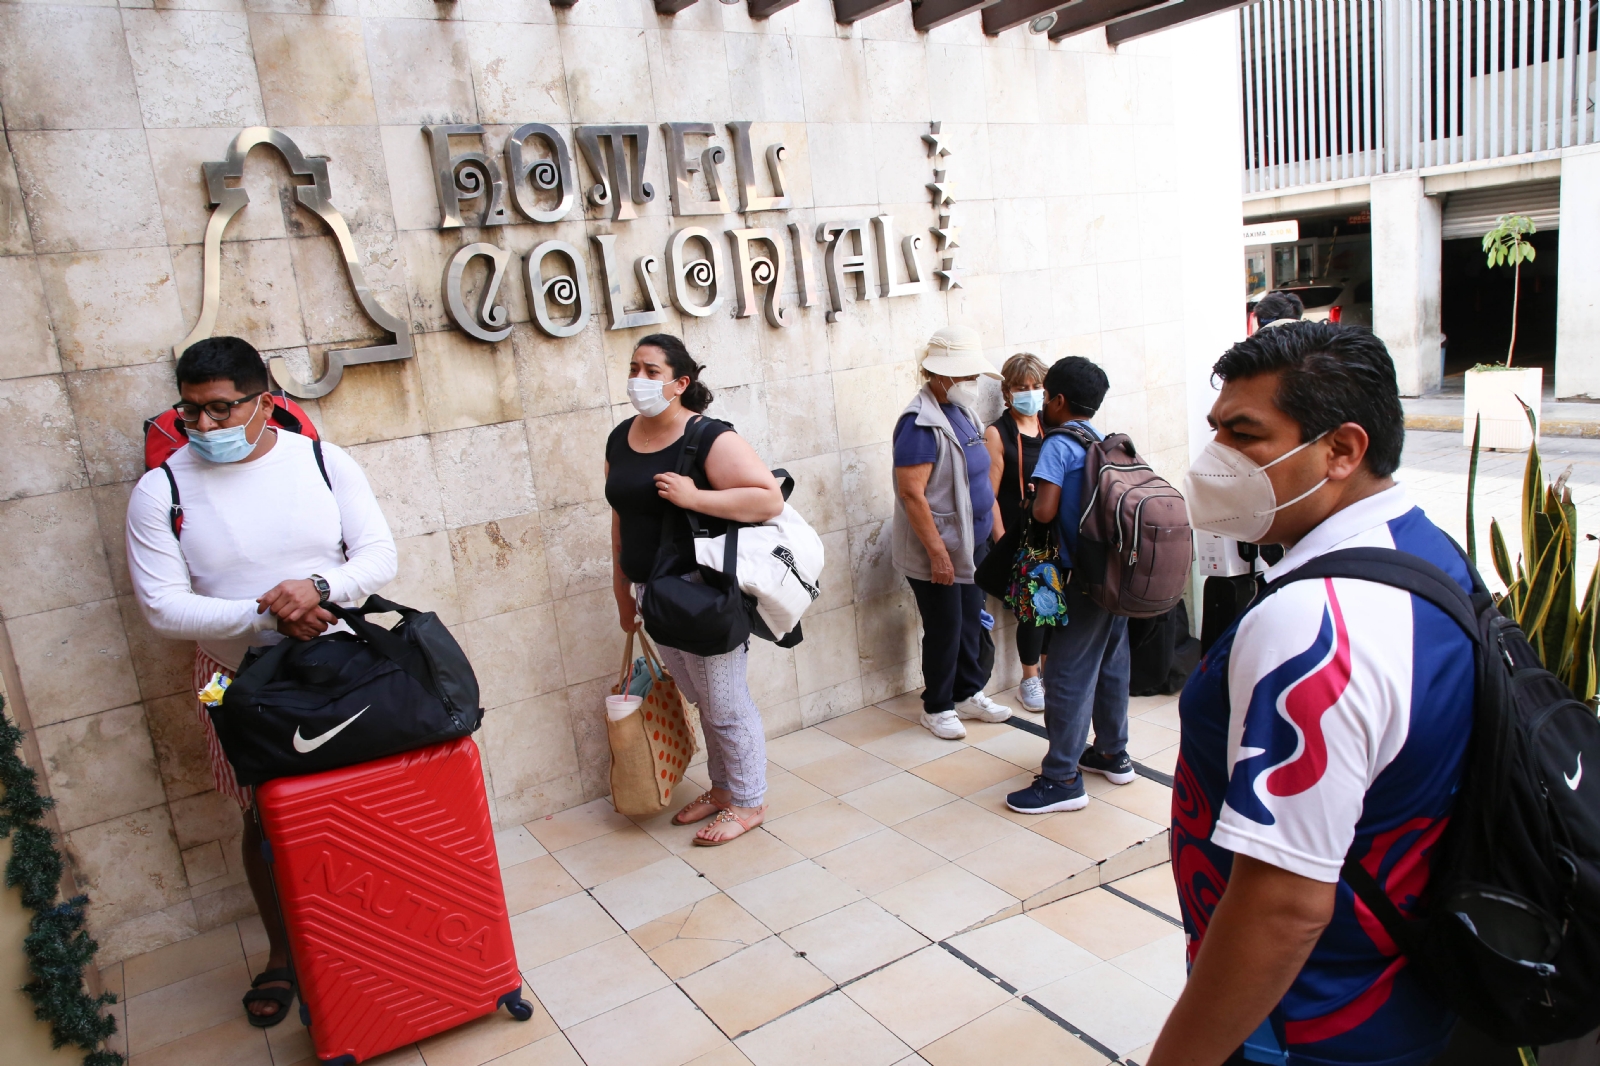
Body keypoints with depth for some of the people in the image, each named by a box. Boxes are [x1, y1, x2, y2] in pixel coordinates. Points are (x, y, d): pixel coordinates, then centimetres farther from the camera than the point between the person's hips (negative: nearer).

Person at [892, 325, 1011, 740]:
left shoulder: (963, 413, 9)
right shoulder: (921, 423, -20)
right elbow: (911, 493, -25)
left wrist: (997, 529, 16)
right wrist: (938, 553, -23)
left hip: (972, 544, 9)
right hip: (937, 551, -8)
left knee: (971, 623, 18)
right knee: (944, 630, 4)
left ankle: (968, 694, 35)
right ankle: (937, 708, 21)